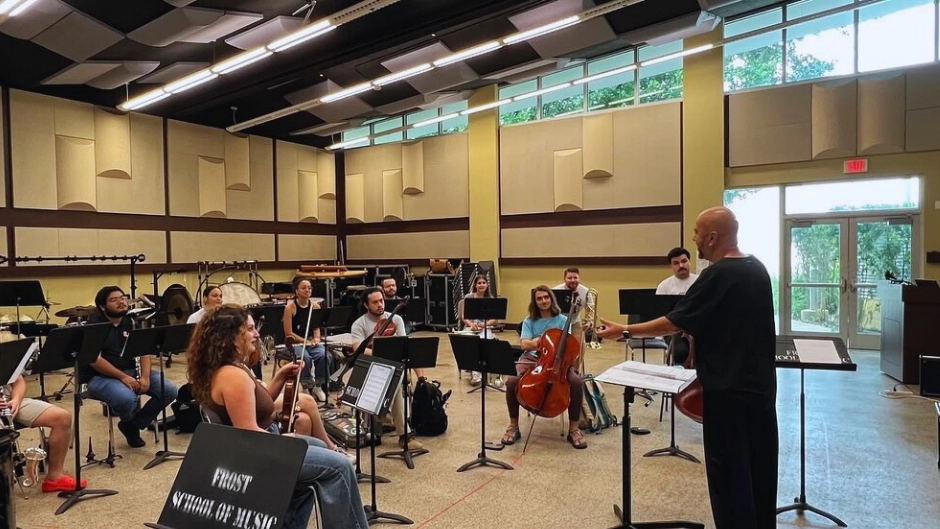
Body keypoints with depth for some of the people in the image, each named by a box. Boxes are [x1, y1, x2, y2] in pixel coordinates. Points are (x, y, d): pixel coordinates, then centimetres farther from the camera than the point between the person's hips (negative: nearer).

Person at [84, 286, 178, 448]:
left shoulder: (131, 322, 10)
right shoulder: (94, 324, -8)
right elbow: (94, 359, -17)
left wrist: (145, 376, -13)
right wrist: (122, 377, -24)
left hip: (131, 371, 6)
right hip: (100, 376, -6)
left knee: (169, 391, -13)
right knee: (127, 399, -37)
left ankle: (132, 425, 6)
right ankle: (129, 421, 3)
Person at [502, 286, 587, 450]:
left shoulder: (562, 320, 10)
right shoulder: (529, 321, 12)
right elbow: (524, 343, 0)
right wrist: (534, 343, -22)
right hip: (532, 358, 1)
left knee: (576, 382, -31)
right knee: (512, 382, -30)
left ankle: (573, 429, -9)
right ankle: (513, 427, -7)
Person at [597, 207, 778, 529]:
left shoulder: (718, 275, -20)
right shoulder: (758, 269, 6)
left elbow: (676, 322, -20)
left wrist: (624, 330, -14)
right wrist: (699, 330, 19)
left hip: (729, 389, -9)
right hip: (761, 385, 9)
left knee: (729, 471, 5)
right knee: (760, 466, 20)